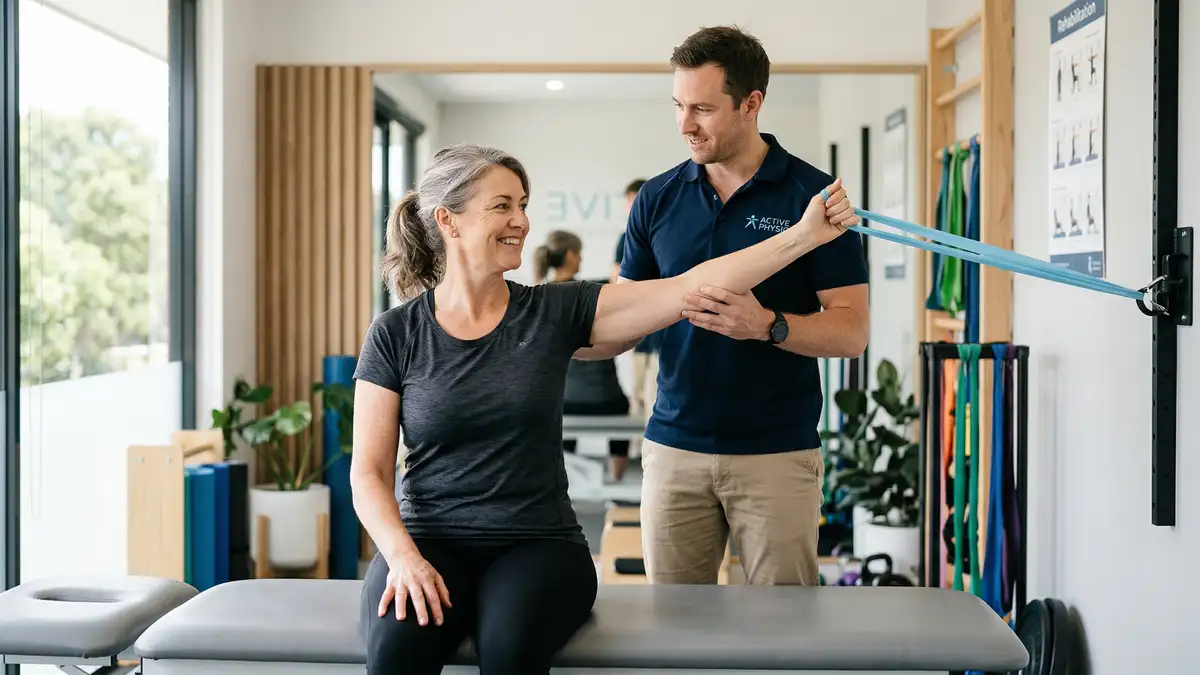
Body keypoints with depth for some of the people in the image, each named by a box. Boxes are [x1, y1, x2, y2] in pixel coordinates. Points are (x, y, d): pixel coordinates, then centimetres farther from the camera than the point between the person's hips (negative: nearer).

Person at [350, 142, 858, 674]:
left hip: (538, 542, 1)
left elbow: (689, 289, -3)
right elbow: (369, 472, 0)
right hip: (430, 540, 0)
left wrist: (804, 234, -9)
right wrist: (403, 555, -18)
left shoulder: (556, 312, 3)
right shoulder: (395, 335, 1)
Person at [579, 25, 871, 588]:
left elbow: (852, 331, -7)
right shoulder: (658, 198, 5)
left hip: (778, 453, -3)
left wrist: (766, 324, -25)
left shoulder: (815, 196, -5)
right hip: (674, 449, 3)